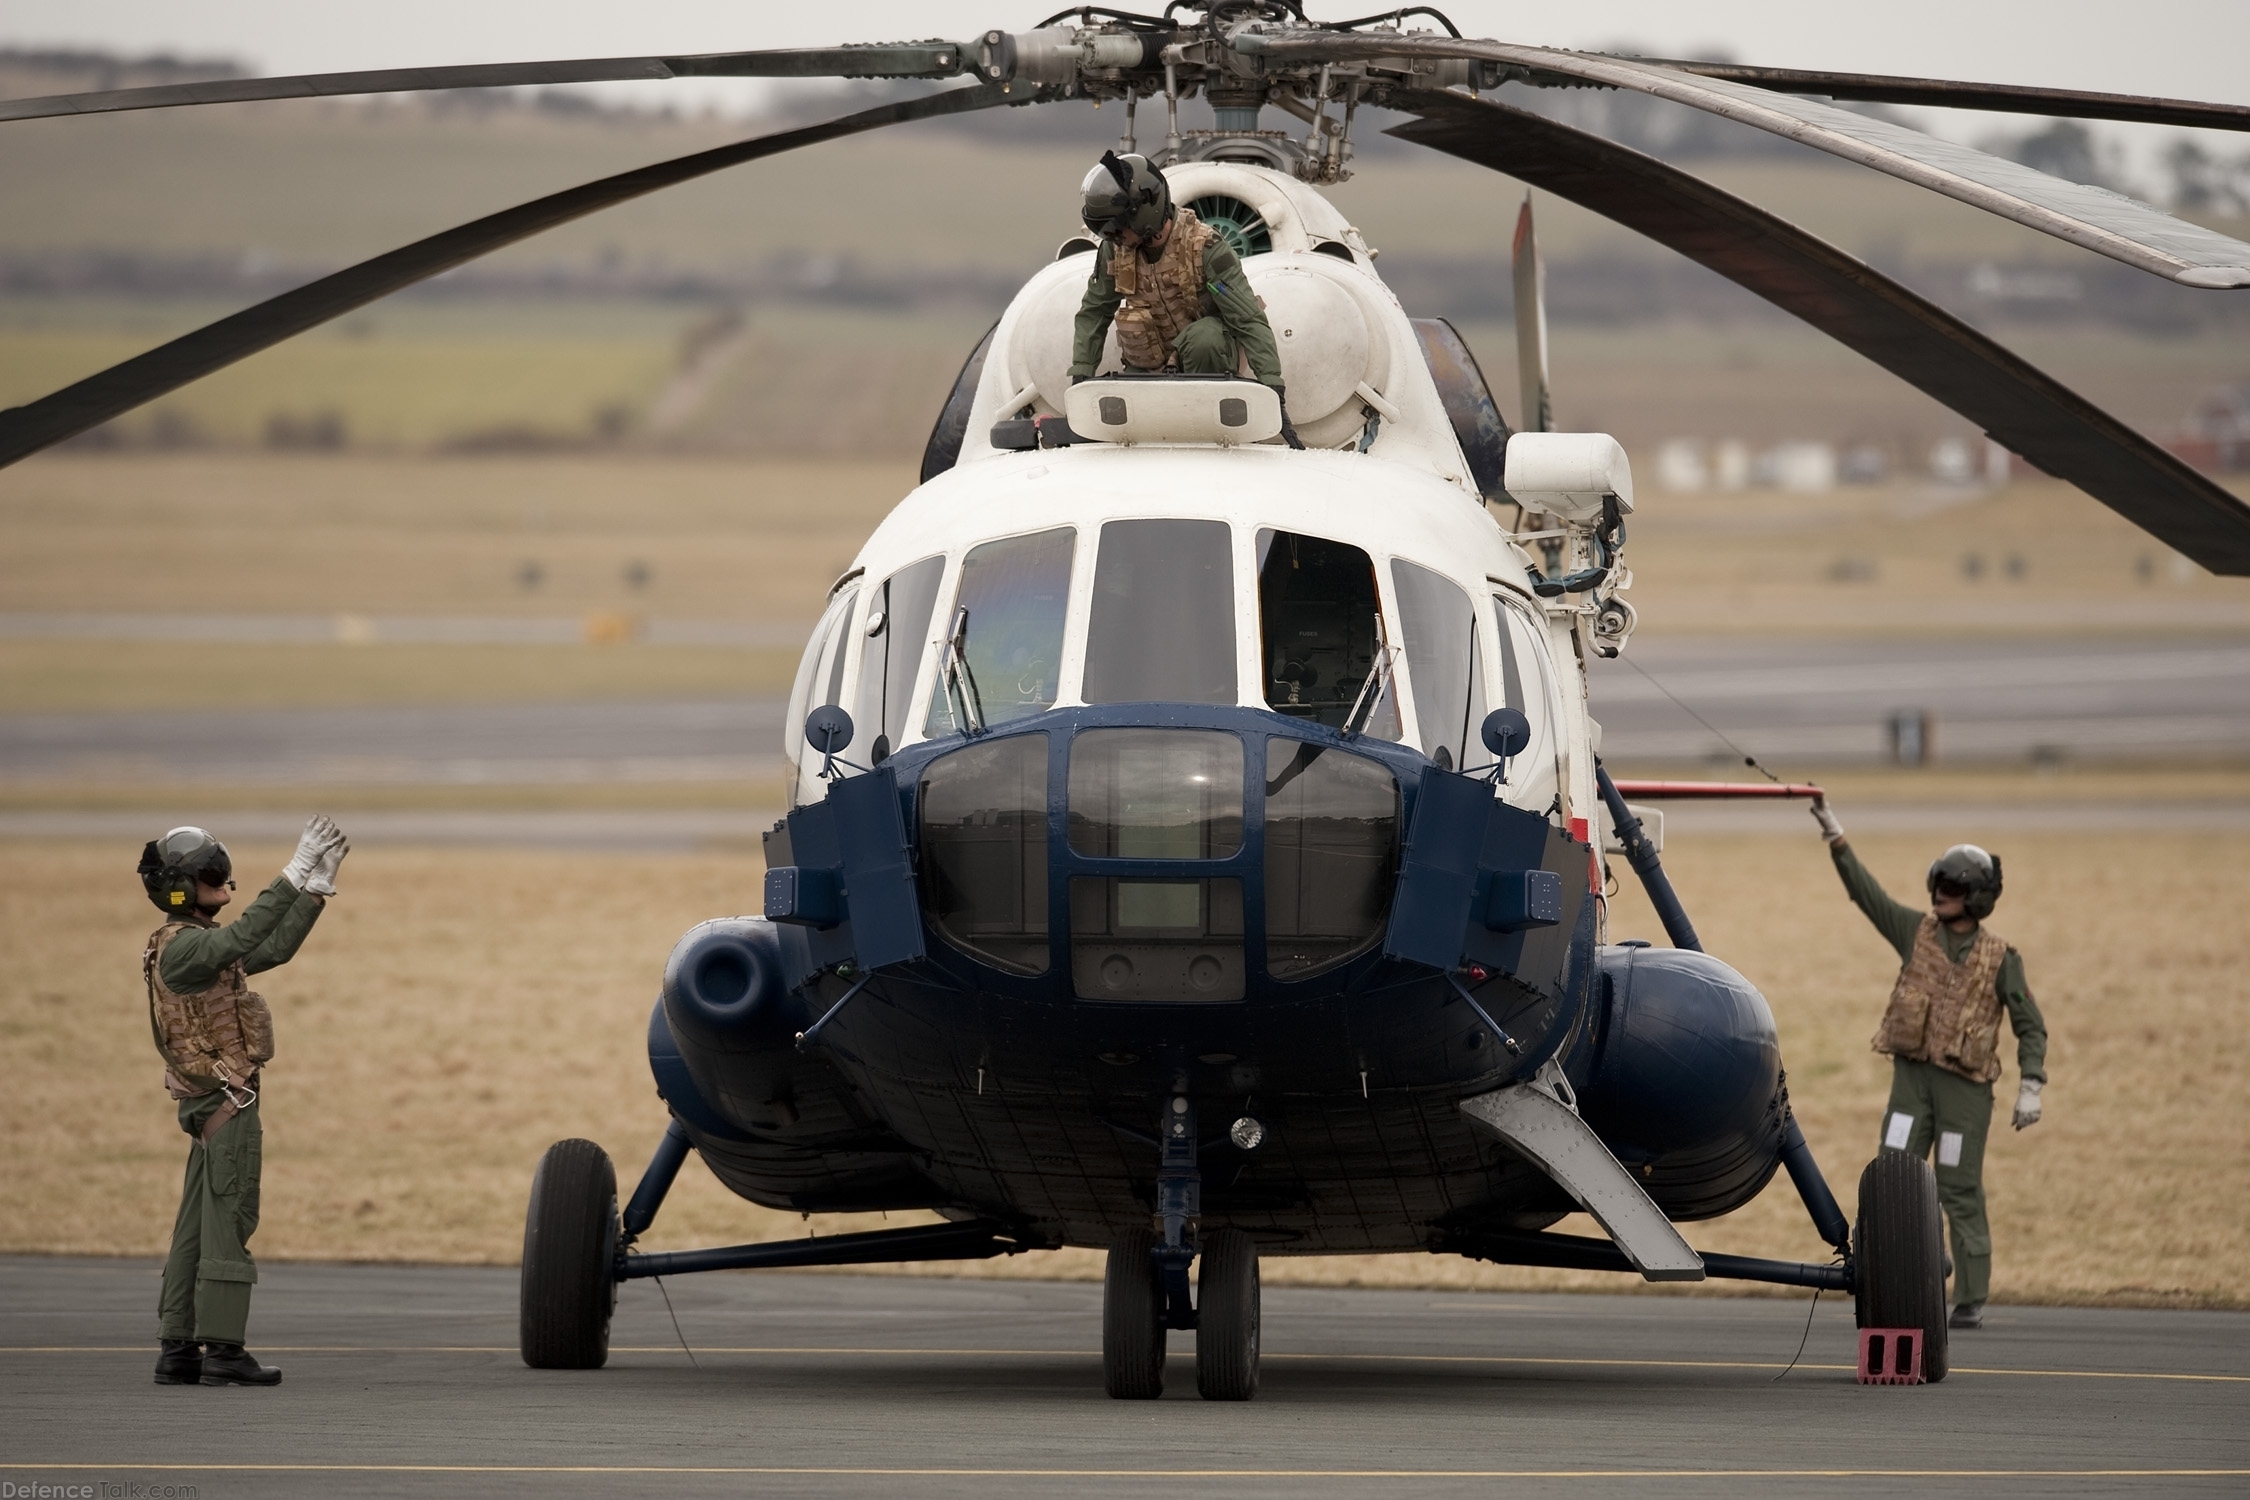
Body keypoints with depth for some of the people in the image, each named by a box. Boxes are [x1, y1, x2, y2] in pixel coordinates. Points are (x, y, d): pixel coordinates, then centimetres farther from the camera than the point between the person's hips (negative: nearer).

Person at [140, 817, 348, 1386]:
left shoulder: (198, 942, 16)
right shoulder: (183, 946, -15)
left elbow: (272, 949, 19)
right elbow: (245, 937, -33)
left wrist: (319, 885, 15)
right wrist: (295, 873, -35)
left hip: (211, 1103, 10)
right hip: (226, 1099, -10)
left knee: (196, 1226, 9)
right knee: (228, 1221, -9)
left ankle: (177, 1349, 11)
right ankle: (222, 1349, -9)